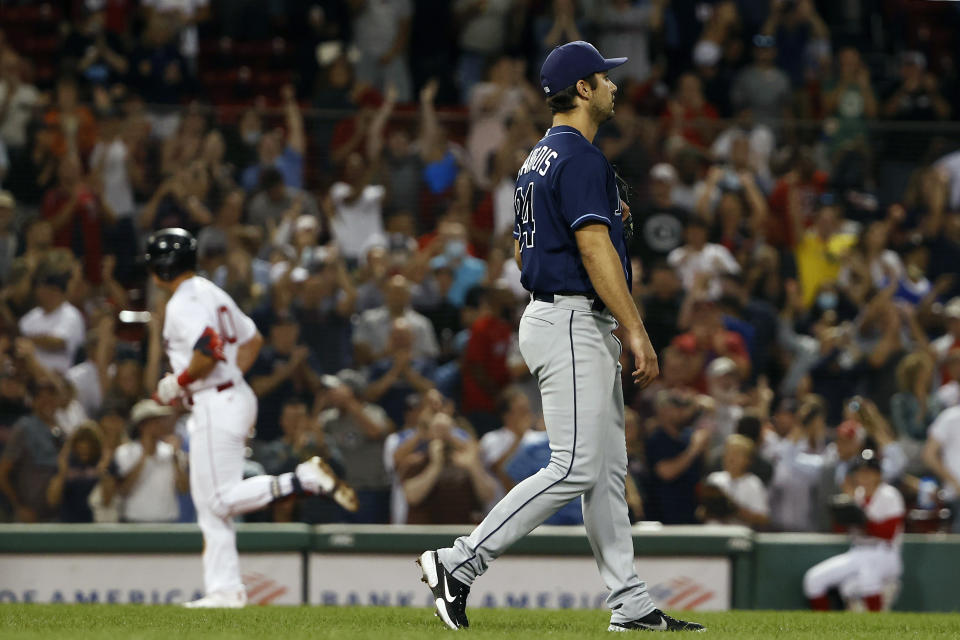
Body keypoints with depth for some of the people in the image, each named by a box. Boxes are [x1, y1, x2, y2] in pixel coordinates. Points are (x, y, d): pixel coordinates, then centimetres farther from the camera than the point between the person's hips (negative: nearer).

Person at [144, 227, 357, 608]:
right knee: (209, 503, 11)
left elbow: (208, 353, -26)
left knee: (223, 499, -11)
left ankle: (306, 479, -17)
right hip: (235, 396, 10)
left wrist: (175, 384, -12)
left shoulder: (184, 302, -14)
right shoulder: (212, 293, 17)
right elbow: (253, 340, 23)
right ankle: (225, 590, 10)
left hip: (215, 405, -10)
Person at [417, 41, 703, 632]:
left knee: (608, 469, 9)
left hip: (582, 329, 11)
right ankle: (458, 564, -12)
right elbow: (595, 251, -23)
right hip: (573, 323, -11)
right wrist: (636, 332, -24)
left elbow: (524, 250, 22)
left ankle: (630, 602, 10)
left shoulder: (539, 159, 17)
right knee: (575, 469, -13)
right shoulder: (580, 157, -15)